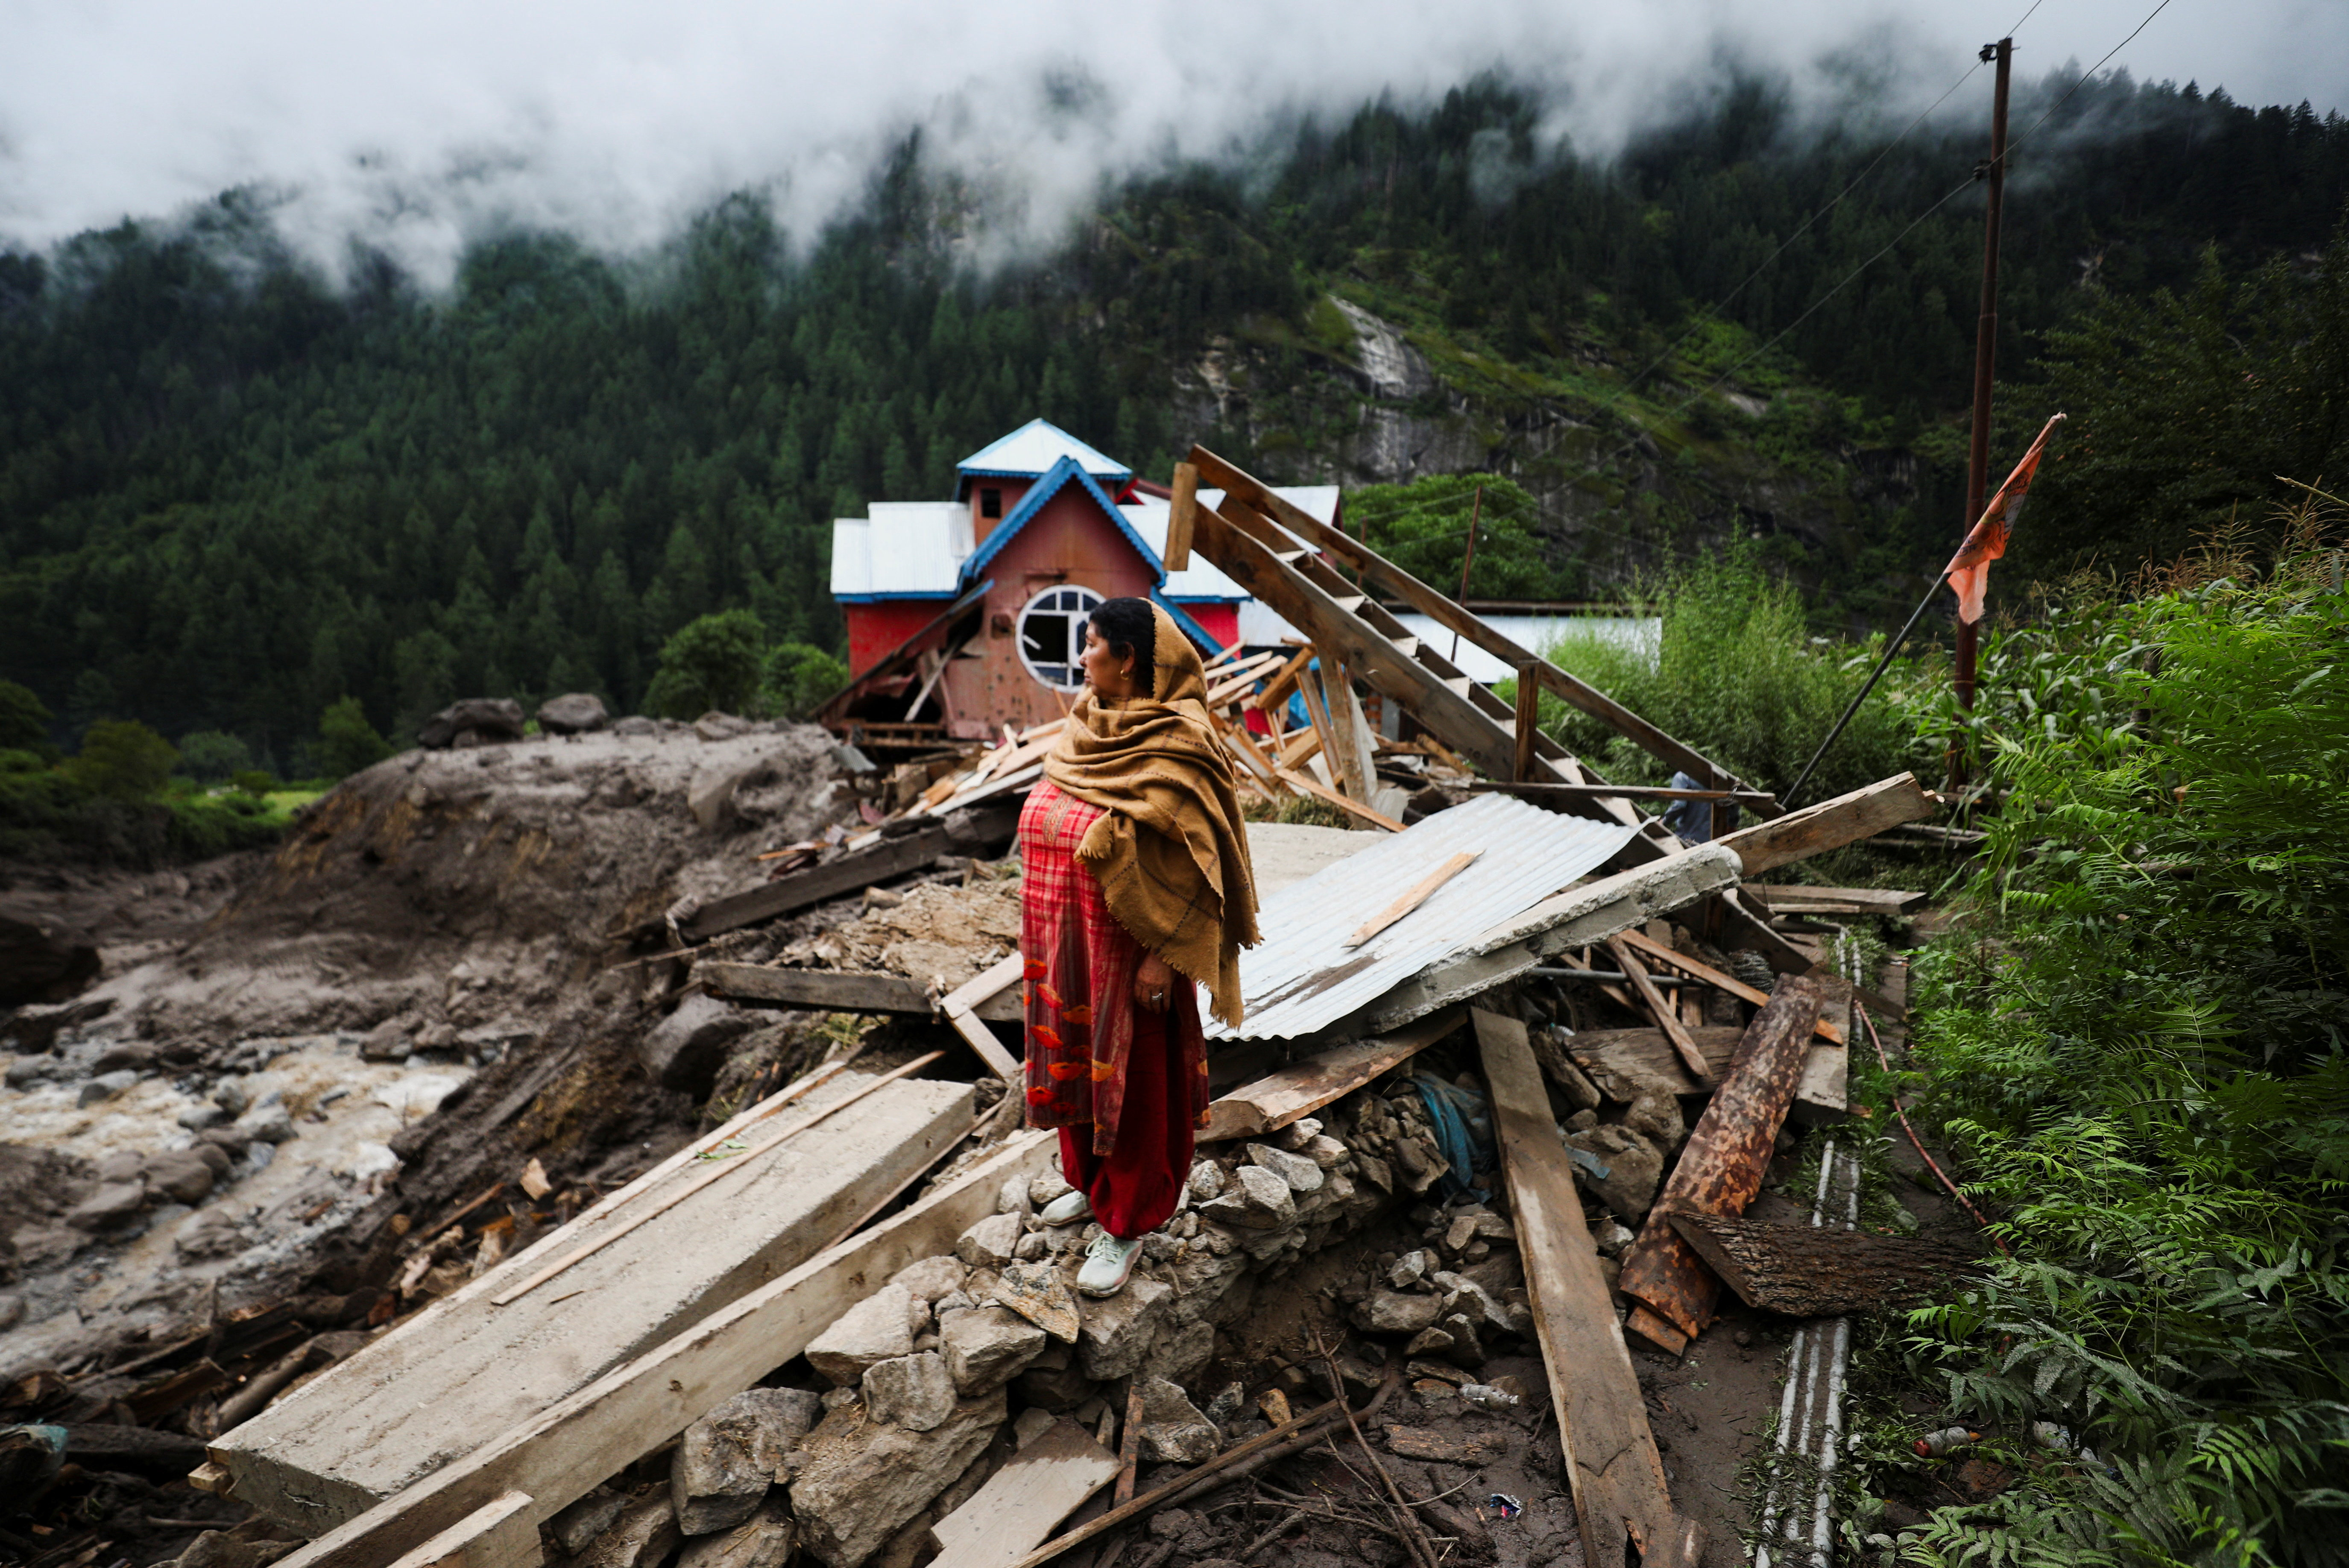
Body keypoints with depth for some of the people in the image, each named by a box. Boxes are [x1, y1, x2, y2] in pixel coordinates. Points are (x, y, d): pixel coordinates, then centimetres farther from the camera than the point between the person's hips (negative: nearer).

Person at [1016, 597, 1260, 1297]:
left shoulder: (1175, 745, -19)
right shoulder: (1089, 722, 5)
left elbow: (1188, 862, -19)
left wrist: (1164, 956, -19)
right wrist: (1041, 920, 16)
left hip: (1124, 943, -8)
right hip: (1062, 934, 8)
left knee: (1130, 1071, 7)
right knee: (1072, 1053, 20)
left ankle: (1127, 1222, 24)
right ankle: (1091, 1179, 42)